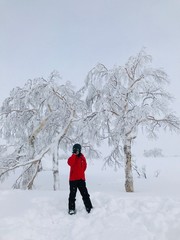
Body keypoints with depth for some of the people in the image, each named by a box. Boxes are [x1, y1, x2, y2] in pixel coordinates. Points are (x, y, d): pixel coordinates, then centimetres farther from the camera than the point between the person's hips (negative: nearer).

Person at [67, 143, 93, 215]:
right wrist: (74, 154, -21)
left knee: (85, 194, 6)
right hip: (73, 179, -2)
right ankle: (71, 209, 10)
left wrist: (81, 173, 11)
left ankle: (89, 207, 13)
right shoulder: (72, 157, 0)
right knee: (72, 194, 1)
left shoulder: (82, 157, 8)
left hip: (81, 179, 2)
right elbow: (70, 163, -23)